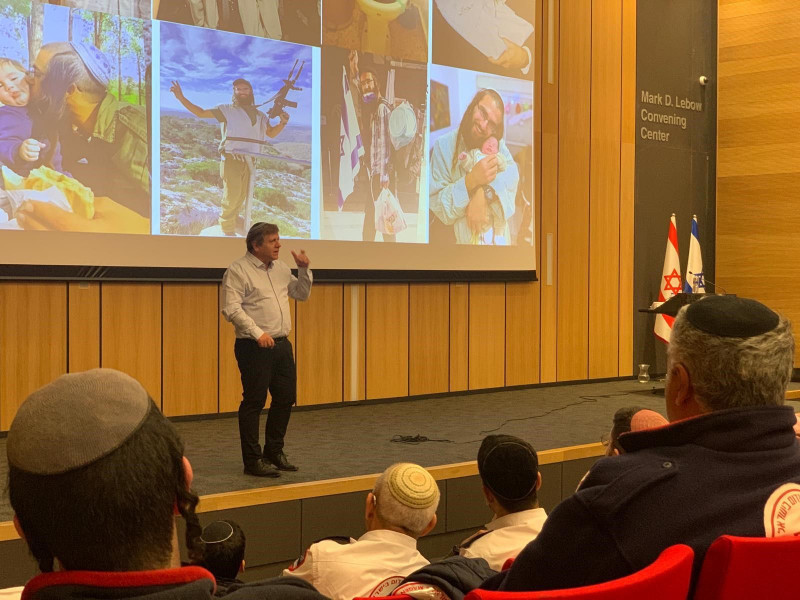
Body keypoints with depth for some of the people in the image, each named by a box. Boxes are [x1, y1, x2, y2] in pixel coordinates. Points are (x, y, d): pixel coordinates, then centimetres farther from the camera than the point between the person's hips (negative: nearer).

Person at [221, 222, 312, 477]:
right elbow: (231, 309, -17)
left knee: (286, 397, 12)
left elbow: (301, 294, 22)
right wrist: (257, 332, -22)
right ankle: (253, 460, 8)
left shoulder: (281, 268, 14)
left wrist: (304, 269, 6)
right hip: (254, 347, -8)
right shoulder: (238, 270, -9)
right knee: (254, 402, -1)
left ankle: (274, 451, 27)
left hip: (281, 344, 8)